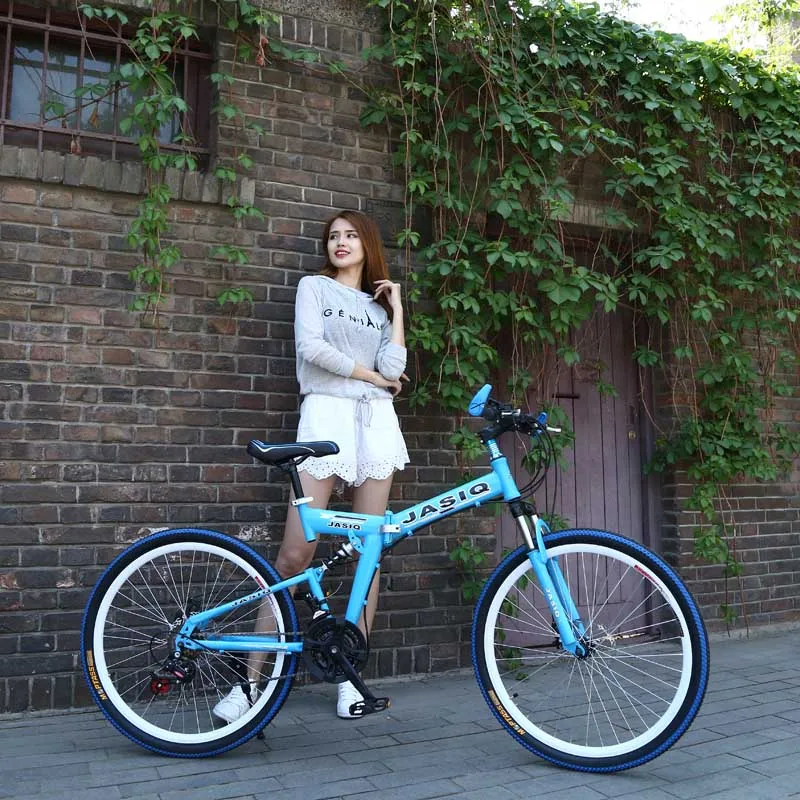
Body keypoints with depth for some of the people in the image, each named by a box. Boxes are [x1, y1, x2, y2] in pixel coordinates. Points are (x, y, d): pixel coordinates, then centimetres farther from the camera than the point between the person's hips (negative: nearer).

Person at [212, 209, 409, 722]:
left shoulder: (379, 305, 22)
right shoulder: (314, 287, 14)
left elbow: (393, 369, 5)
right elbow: (311, 347, -5)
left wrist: (397, 309, 9)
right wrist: (371, 375, 2)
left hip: (376, 417, 4)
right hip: (326, 411, -4)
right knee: (296, 552, -10)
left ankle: (351, 676, 10)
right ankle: (252, 680, -2)